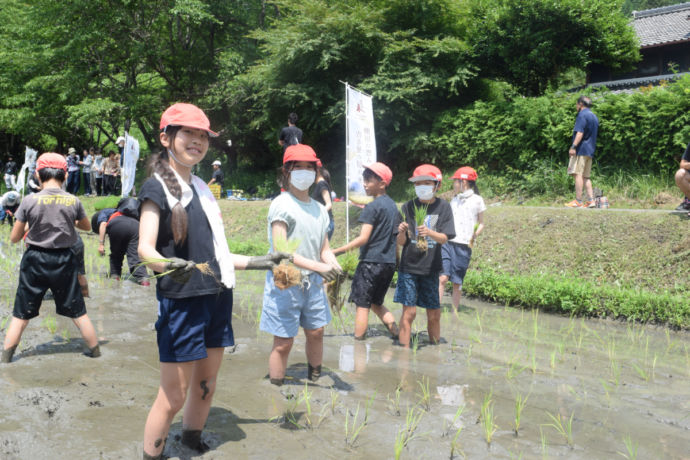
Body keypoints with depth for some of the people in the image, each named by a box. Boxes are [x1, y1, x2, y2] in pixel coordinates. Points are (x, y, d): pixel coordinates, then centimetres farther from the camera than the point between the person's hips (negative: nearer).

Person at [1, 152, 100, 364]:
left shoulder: (29, 200, -9)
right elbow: (87, 227, 14)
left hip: (35, 260, -1)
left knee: (20, 315, 10)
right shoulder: (73, 201, -6)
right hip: (64, 260, 1)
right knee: (78, 312, 13)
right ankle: (95, 352, 21)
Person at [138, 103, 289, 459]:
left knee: (206, 386, 17)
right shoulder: (157, 187, -7)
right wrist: (168, 264, -40)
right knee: (173, 396, -1)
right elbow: (145, 248, -19)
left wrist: (256, 262, 19)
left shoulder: (201, 188, 14)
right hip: (182, 300, -7)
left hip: (217, 298, 7)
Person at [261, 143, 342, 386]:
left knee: (316, 332, 14)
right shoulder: (282, 205, -10)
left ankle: (314, 382, 33)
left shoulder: (318, 209, 11)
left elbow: (325, 249, 12)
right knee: (284, 342, -1)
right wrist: (318, 266, -27)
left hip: (312, 281, 7)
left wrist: (333, 265, -10)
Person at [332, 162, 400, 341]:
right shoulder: (393, 206, 12)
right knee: (376, 303, 20)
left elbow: (363, 238, -19)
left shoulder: (372, 207, -12)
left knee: (362, 305, 0)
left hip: (371, 261, -8)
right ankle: (397, 334, 13)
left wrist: (336, 251, -18)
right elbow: (397, 237, 16)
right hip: (389, 263, 8)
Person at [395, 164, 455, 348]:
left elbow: (444, 238, -9)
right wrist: (402, 232, -25)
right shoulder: (408, 207, -2)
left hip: (431, 268, 1)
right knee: (409, 312, -4)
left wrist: (429, 233, -29)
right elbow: (401, 242, -2)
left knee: (434, 314, 9)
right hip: (409, 266, -1)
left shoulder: (443, 207, 0)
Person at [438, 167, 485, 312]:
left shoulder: (477, 200, 2)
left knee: (457, 283, 2)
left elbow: (481, 224, 6)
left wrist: (475, 235, -10)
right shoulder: (454, 200, 17)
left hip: (464, 246, -3)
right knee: (443, 278, -9)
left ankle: (454, 312, 14)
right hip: (447, 242, 3)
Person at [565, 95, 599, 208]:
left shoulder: (582, 115, -6)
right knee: (586, 176, 10)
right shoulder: (594, 116, 23)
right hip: (590, 150, 9)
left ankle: (578, 201, -14)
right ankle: (590, 200, 4)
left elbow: (580, 132, -18)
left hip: (581, 149, -9)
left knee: (578, 174, -11)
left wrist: (574, 146, -23)